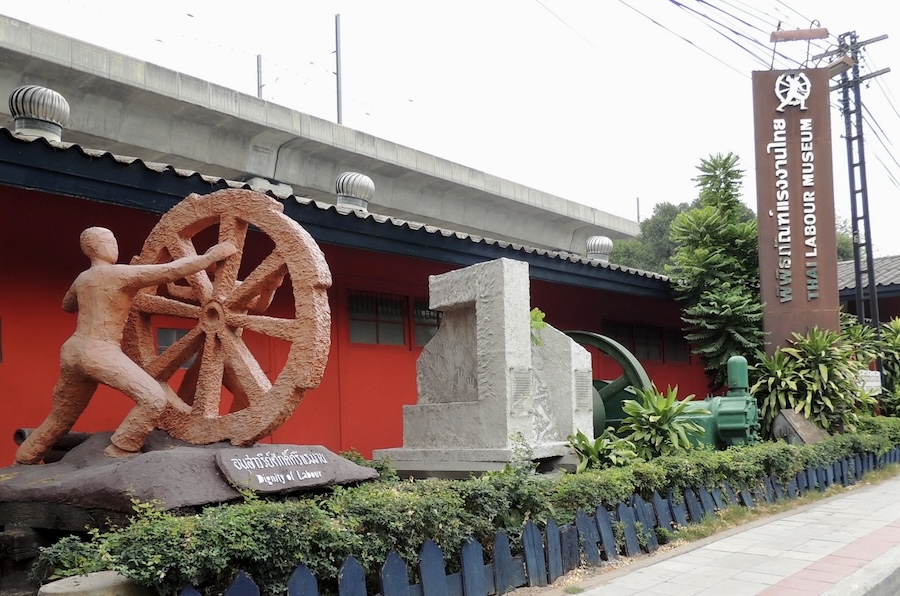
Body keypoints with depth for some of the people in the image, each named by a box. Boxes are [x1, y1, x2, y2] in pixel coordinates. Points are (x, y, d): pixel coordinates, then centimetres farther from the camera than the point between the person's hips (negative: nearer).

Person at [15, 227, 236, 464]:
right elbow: (171, 271, -15)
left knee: (60, 419, 24)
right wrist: (212, 256, -10)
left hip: (72, 352, 9)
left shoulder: (81, 279, 14)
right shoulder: (121, 274, -10)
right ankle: (118, 454, -10)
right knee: (153, 398, -17)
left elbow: (67, 305, 36)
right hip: (100, 353, -9)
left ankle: (22, 463, 36)